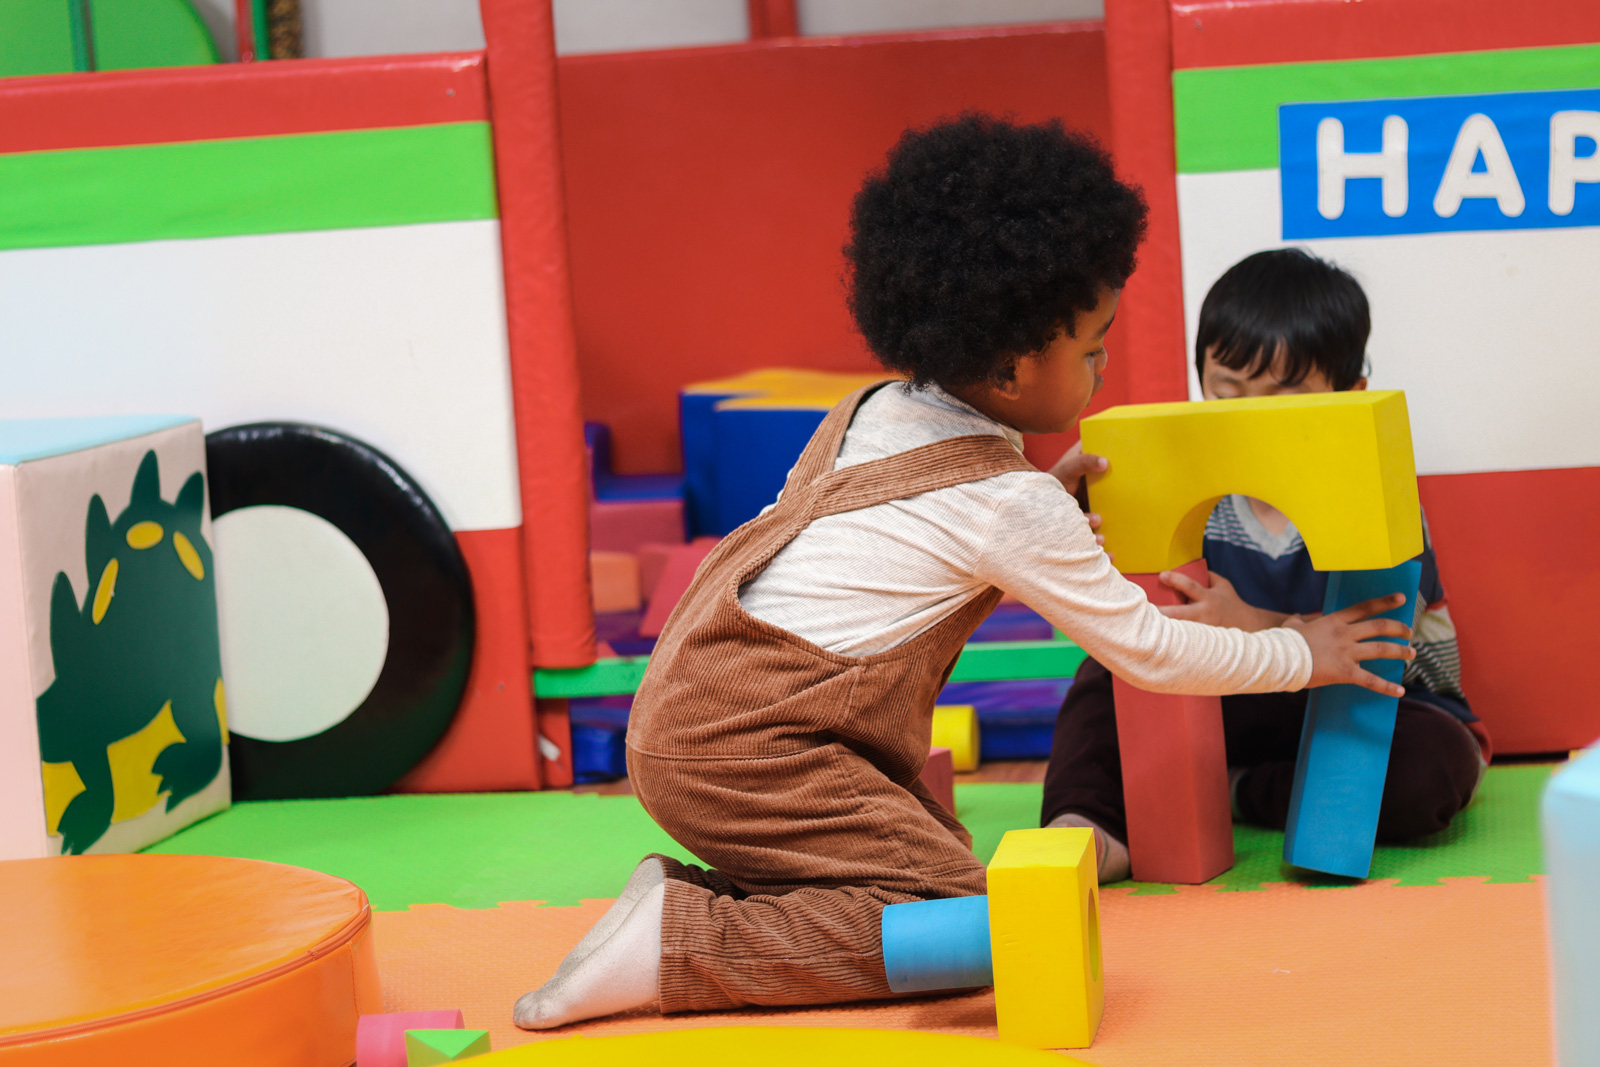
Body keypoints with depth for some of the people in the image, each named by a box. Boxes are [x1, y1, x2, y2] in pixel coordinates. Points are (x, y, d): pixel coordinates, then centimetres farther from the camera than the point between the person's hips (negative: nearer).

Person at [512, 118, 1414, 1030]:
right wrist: (1300, 655, 15)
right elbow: (1147, 652, 1)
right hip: (744, 754, -9)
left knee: (931, 838, 15)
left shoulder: (873, 413, 14)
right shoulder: (1014, 505, -9)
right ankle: (672, 946, -19)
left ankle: (694, 892, 4)